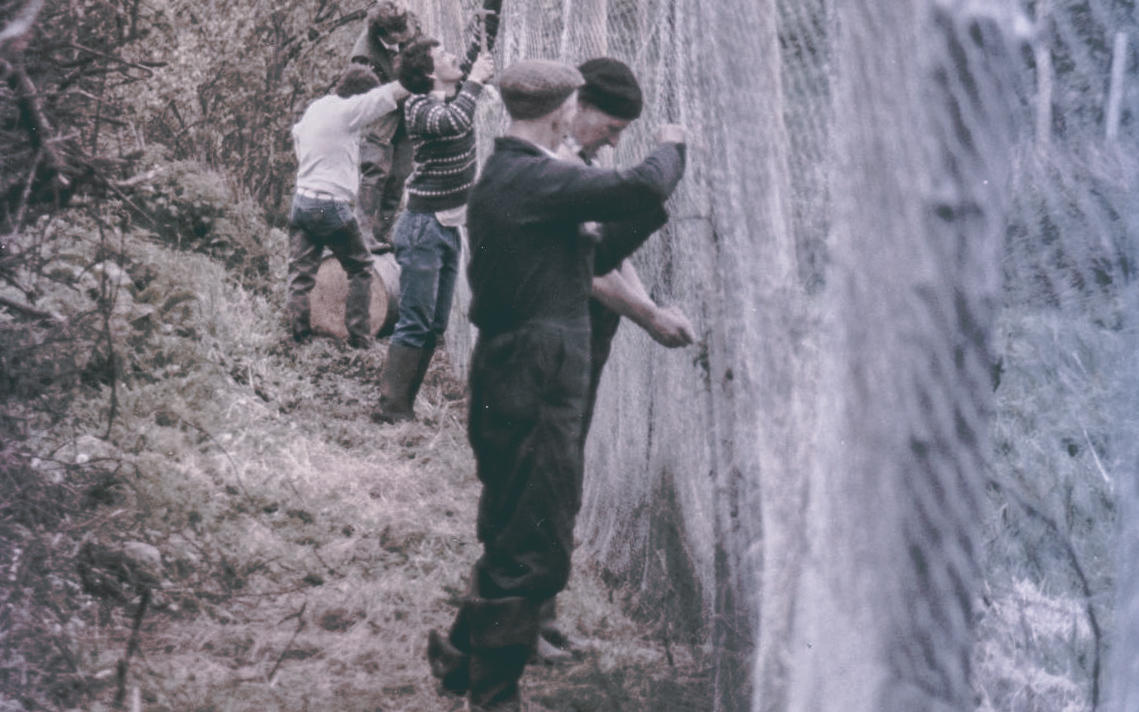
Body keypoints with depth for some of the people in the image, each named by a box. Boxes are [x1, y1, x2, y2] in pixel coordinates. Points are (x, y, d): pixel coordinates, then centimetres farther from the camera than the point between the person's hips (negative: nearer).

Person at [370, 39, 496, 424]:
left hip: (450, 227, 9)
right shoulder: (419, 107, -15)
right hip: (424, 226, -9)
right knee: (415, 324, -10)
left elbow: (482, 57, 27)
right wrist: (475, 80, -24)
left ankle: (404, 404, 14)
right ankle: (390, 407, -7)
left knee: (435, 325, 10)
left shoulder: (457, 96, 9)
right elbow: (453, 122, -35)